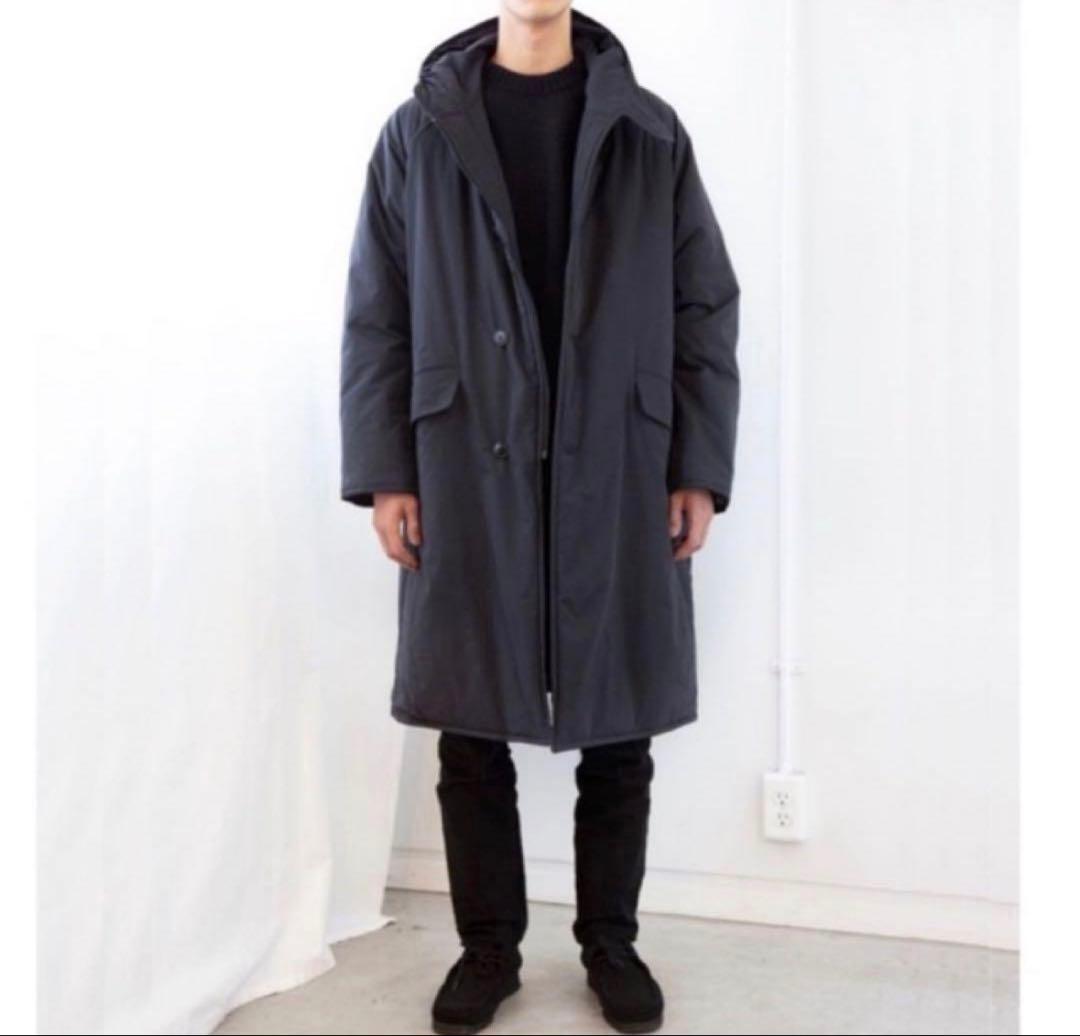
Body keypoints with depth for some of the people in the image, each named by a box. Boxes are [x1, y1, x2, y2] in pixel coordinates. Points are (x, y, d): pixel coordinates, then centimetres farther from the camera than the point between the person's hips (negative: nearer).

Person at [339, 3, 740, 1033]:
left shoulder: (652, 133, 7)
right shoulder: (418, 130, 6)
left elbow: (707, 309, 5)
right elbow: (375, 316, 4)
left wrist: (700, 466, -2)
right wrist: (383, 471, -3)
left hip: (619, 476, 1)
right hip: (466, 475, 0)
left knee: (618, 735, 8)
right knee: (472, 735, 7)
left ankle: (611, 943, 28)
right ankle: (489, 947, 26)